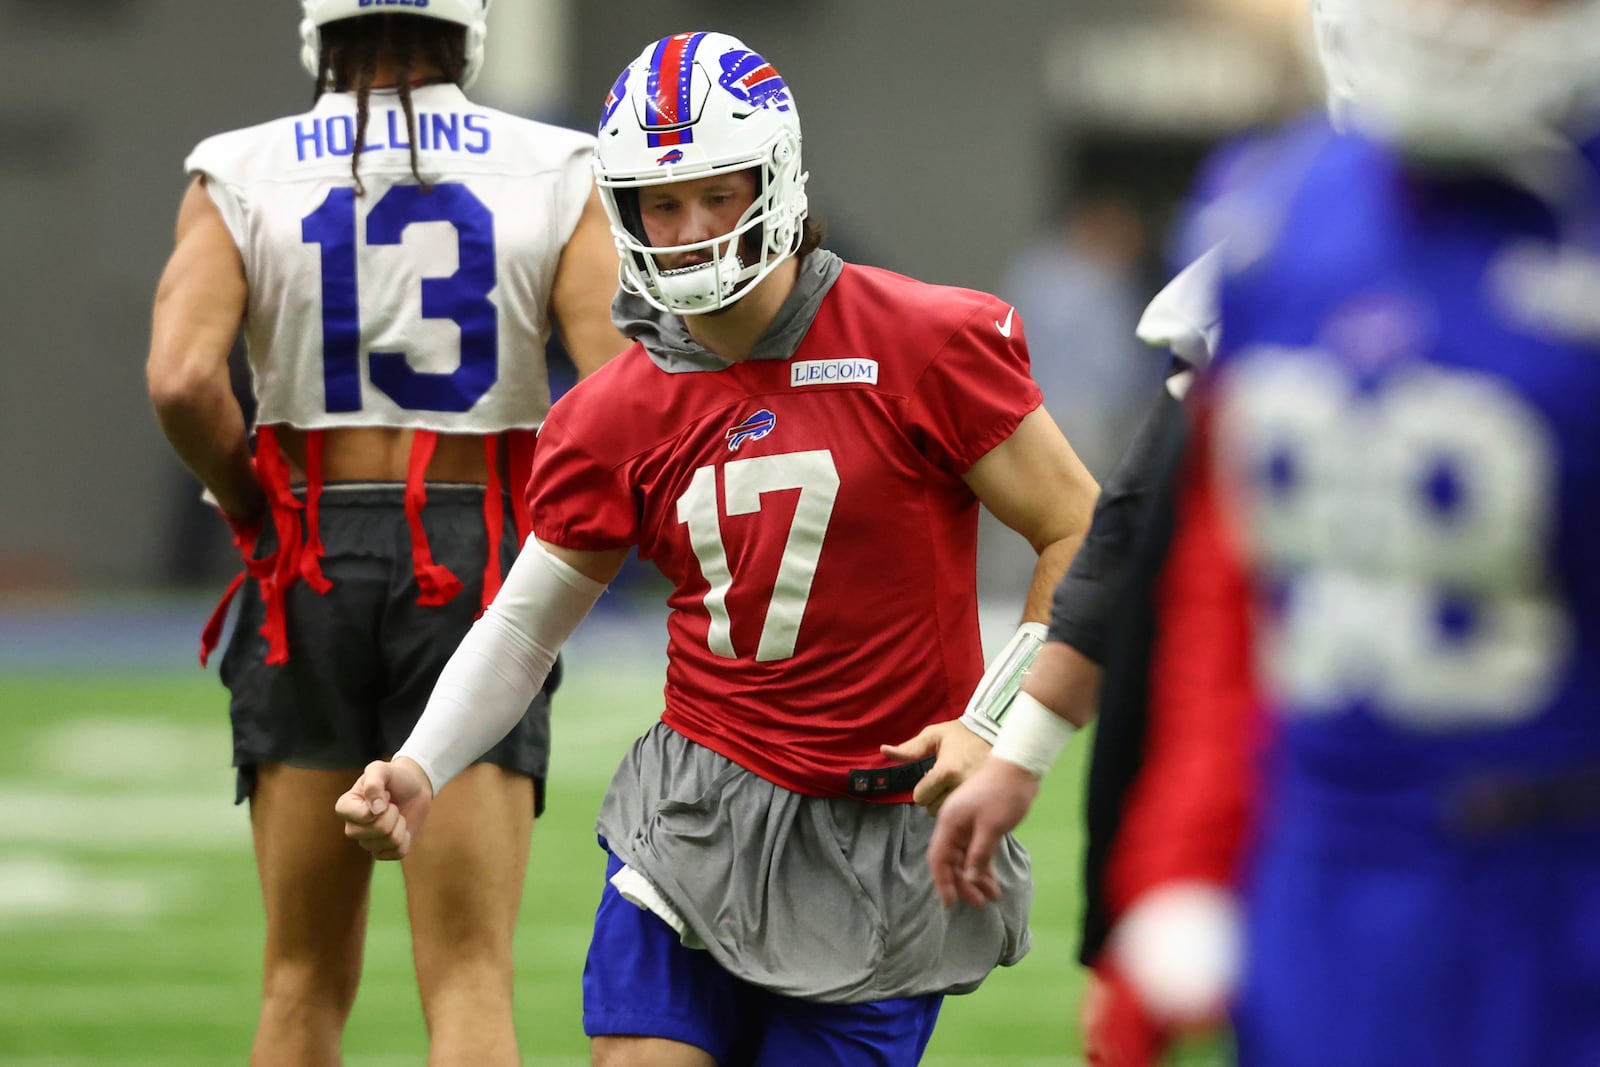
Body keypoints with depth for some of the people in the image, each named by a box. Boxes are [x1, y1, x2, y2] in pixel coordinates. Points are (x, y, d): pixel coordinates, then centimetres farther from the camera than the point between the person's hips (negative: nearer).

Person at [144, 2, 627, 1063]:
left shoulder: (242, 180, 0)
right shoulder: (552, 178, 0)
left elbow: (183, 380, -15)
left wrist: (253, 506, 3)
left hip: (309, 566, 1)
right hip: (477, 571, -1)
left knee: (304, 979, 12)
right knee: (471, 982, -1)